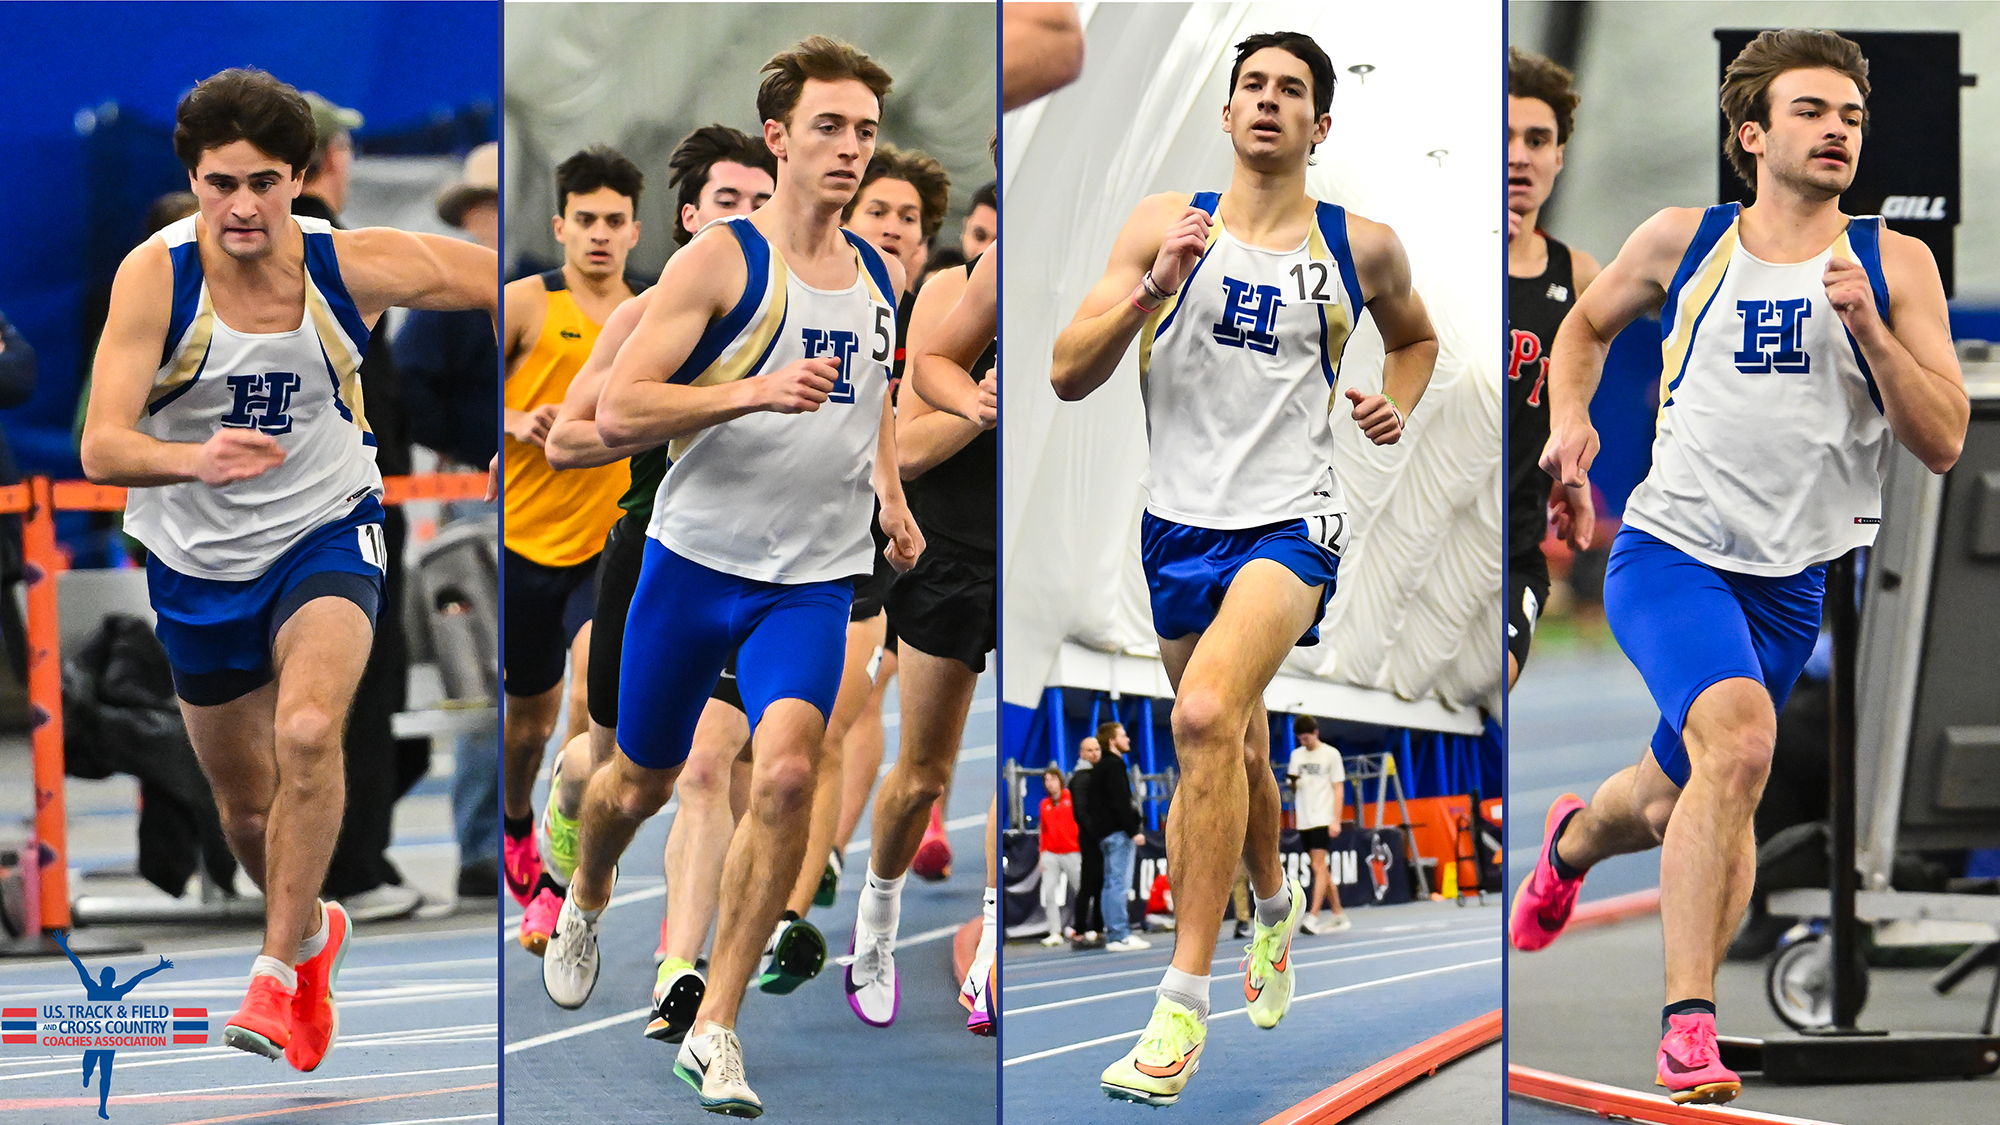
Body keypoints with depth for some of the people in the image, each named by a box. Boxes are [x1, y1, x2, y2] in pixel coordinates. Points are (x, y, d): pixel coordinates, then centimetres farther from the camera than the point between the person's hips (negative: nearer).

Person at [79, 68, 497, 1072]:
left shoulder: (353, 265, -18)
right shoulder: (154, 276, -22)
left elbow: (508, 280, -4)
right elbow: (102, 446, -31)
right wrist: (193, 460, -50)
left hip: (325, 533, -1)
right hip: (198, 559, 1)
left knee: (308, 735, -29)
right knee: (245, 805, 15)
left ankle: (278, 971, -18)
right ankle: (313, 930, 47)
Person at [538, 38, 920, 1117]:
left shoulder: (880, 275, 8)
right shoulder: (720, 259, -10)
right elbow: (616, 410, -16)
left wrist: (890, 494, 16)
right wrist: (750, 393, -28)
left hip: (814, 581, 3)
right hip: (695, 559, -2)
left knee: (785, 775, -20)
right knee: (641, 779, 14)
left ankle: (714, 1029, -13)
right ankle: (584, 904, 50)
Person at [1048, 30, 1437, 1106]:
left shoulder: (1362, 248, 2)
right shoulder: (1165, 224, 1)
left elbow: (1415, 335, 25)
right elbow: (1068, 373, -4)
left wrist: (1395, 405, 4)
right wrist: (1155, 289, -18)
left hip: (1291, 521, -3)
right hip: (1181, 523, 3)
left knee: (1206, 715, -26)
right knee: (1236, 754, 18)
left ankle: (1182, 1006, -24)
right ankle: (1274, 909, 51)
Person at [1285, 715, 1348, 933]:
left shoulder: (1331, 754, -1)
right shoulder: (1297, 755, 14)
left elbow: (1338, 789, -3)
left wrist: (1336, 820, -10)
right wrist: (1292, 782, -8)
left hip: (1323, 821, -6)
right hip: (1304, 822, 6)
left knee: (1319, 868, -14)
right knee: (1322, 870, 9)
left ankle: (1313, 916, -20)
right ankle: (1339, 916, 16)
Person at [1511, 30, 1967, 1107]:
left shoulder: (1894, 265, 0)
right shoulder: (1682, 243, 1)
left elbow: (1943, 443, -6)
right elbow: (1587, 324, 21)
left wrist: (1868, 329, -19)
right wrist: (1569, 419, 2)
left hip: (1792, 581, 3)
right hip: (1668, 548, -3)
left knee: (1672, 802, 19)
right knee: (1738, 737, -30)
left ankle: (1572, 840, 56)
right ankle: (1688, 1021, -26)